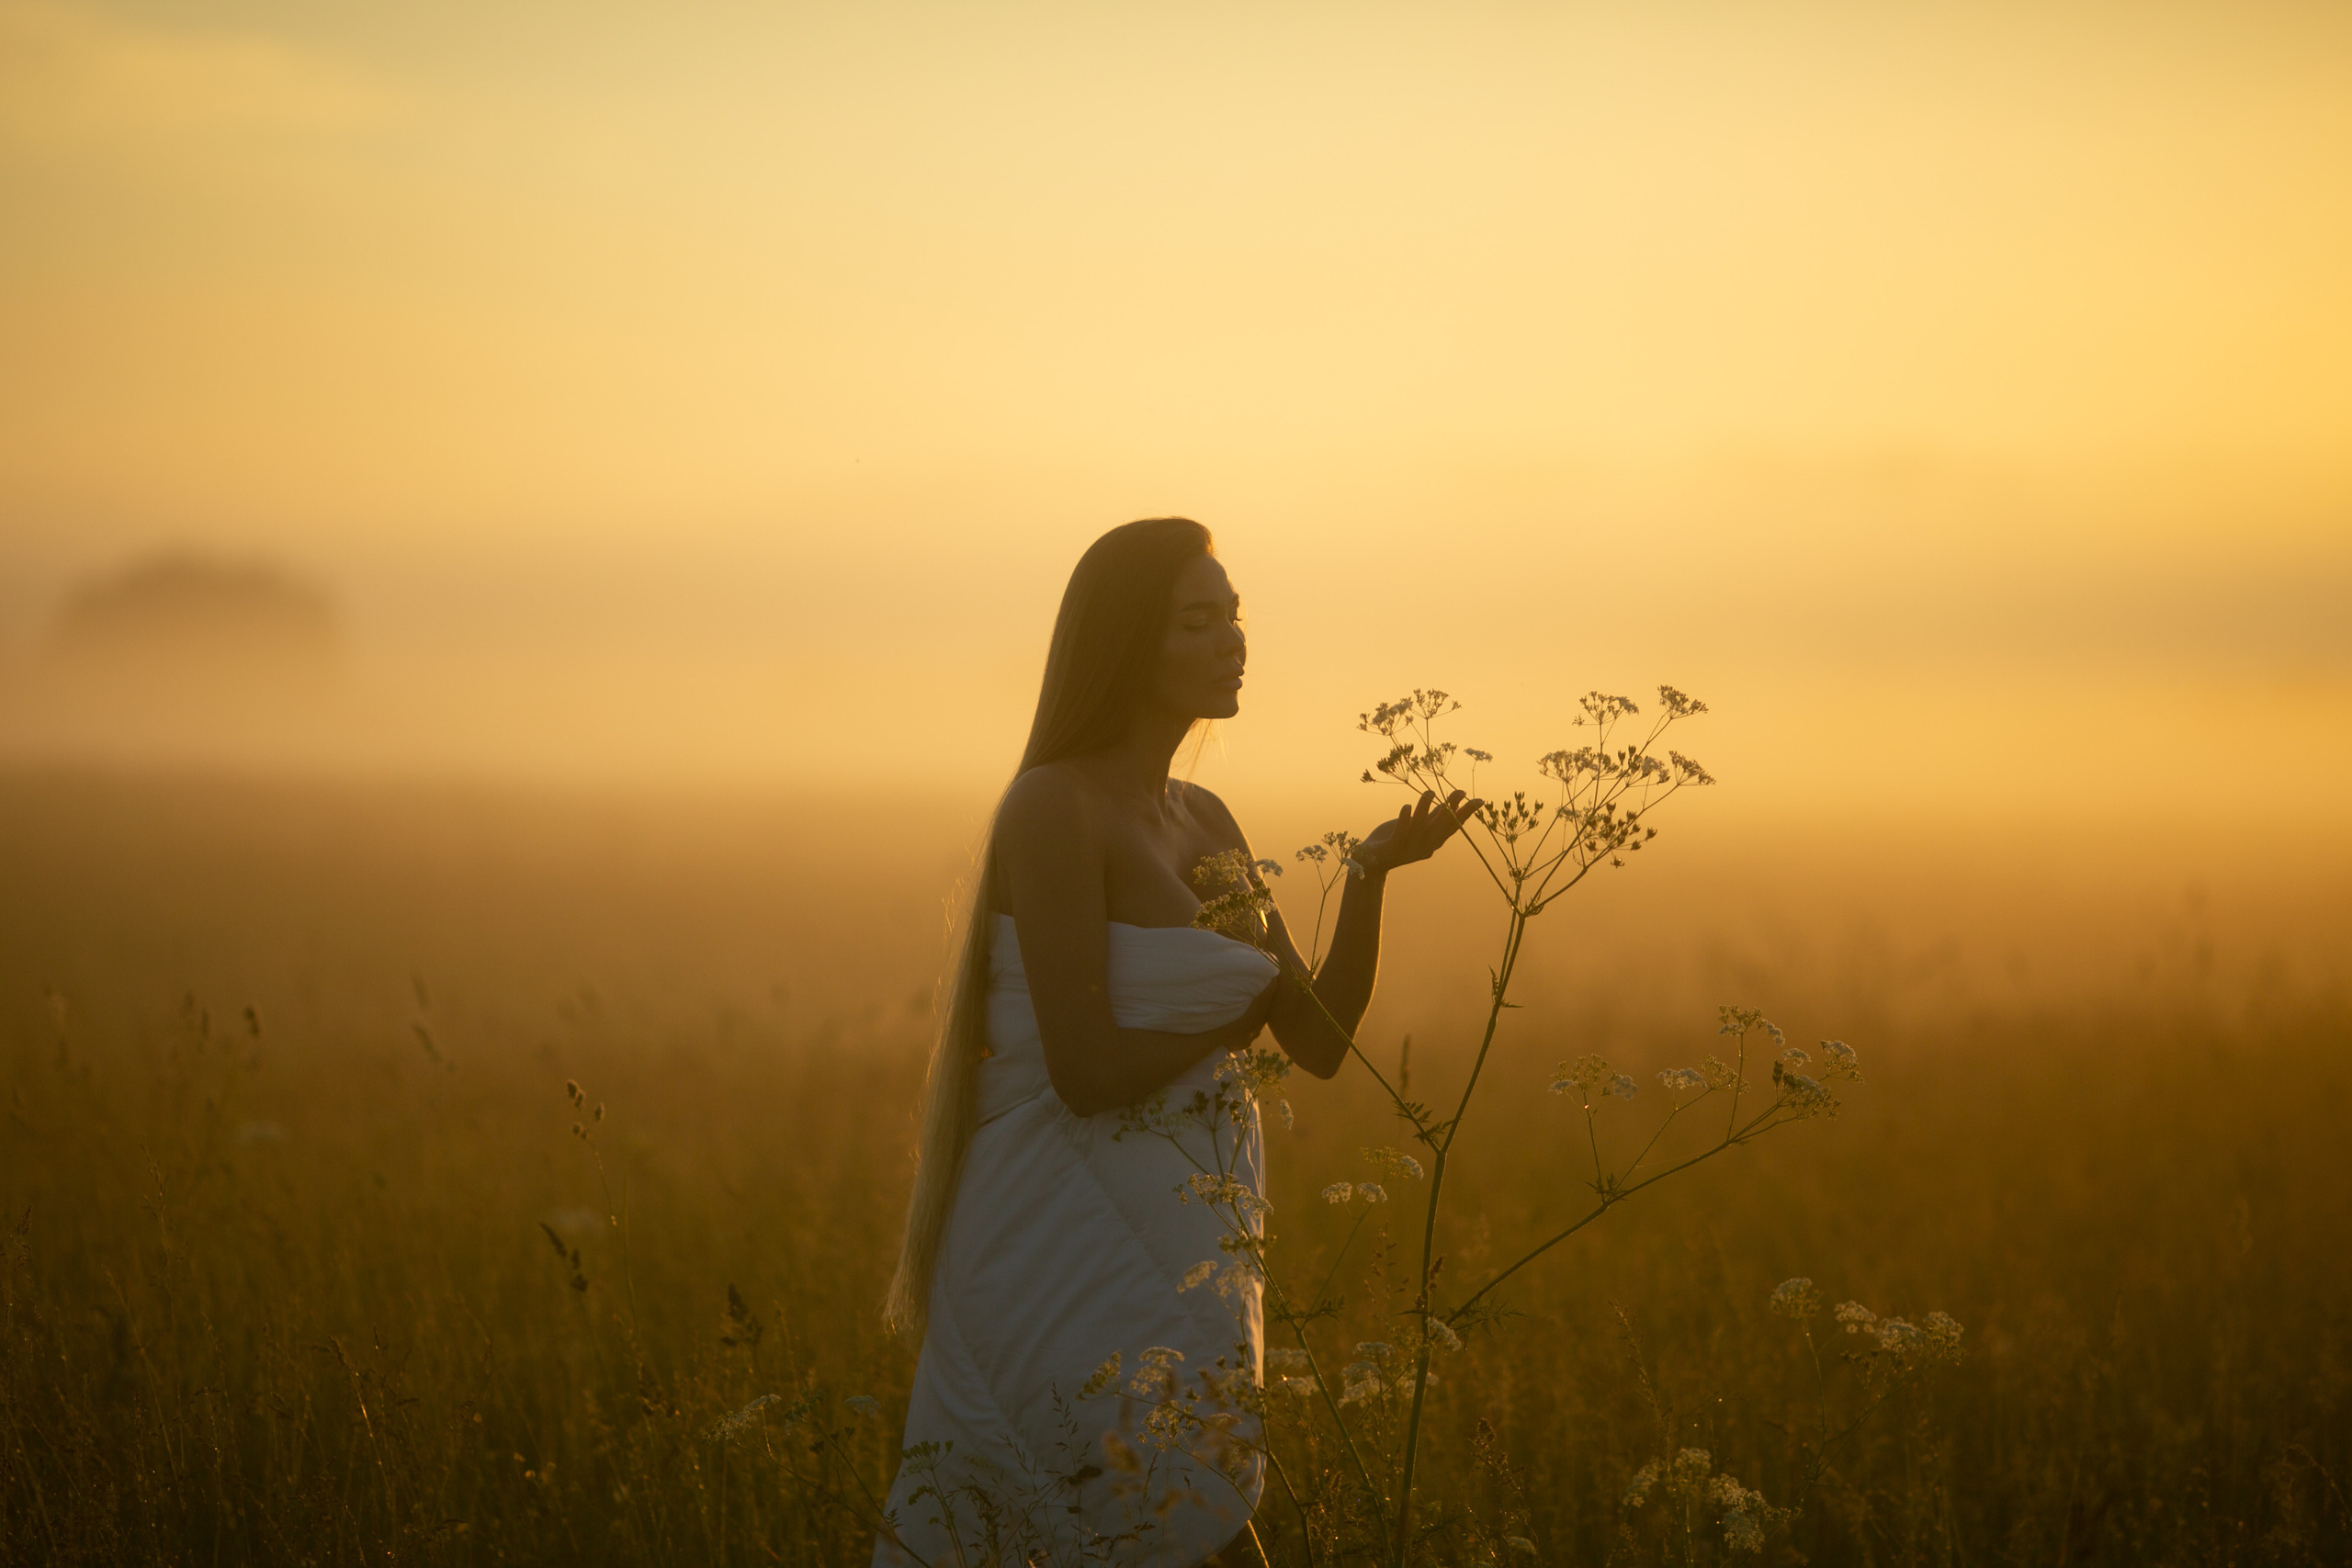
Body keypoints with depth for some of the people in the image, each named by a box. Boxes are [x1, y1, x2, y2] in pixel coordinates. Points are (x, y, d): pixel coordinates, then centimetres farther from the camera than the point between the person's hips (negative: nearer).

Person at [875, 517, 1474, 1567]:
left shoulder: (1204, 823, 13)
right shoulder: (1053, 807, -14)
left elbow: (1320, 1046, 8)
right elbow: (1087, 1073, -20)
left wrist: (1372, 872, -7)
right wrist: (1247, 1004, -4)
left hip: (1165, 1260, 9)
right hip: (1073, 1255, -9)